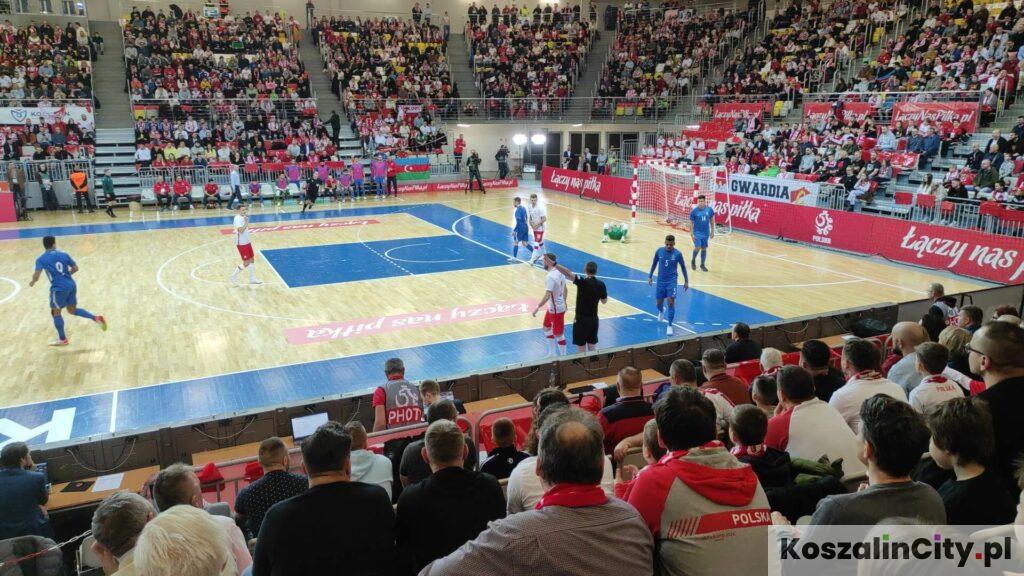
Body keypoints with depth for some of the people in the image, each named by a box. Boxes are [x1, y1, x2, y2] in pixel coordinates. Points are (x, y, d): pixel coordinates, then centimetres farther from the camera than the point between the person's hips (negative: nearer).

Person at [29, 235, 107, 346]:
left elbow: (36, 276, -11)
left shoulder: (41, 259, -3)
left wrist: (32, 282, 11)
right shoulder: (64, 254, 9)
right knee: (72, 310, 21)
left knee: (55, 312, 11)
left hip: (59, 288, -5)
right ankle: (96, 318, 3)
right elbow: (75, 268, 12)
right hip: (71, 285, 5)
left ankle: (62, 339, 17)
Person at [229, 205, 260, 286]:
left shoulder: (243, 217, 8)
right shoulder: (238, 218, -20)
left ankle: (252, 279, 23)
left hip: (247, 242, 10)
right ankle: (233, 277, 10)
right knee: (246, 263, -5)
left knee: (252, 259, 13)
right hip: (241, 244, -9)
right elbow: (241, 230, -31)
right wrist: (246, 222, -30)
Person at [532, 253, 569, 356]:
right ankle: (552, 353, 33)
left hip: (555, 309, -10)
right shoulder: (559, 272, 4)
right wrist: (563, 302, 26)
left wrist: (538, 307, -23)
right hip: (556, 307, 10)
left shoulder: (550, 276, -25)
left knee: (559, 335, 2)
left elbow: (547, 295, -30)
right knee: (547, 328, 24)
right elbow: (565, 289, 14)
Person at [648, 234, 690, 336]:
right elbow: (654, 264, 9)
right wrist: (650, 276, 12)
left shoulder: (678, 254, -10)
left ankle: (670, 326, -2)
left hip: (672, 281, -2)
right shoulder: (659, 251, -6)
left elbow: (683, 267, 4)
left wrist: (686, 281, 6)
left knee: (671, 302, -12)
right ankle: (661, 311, 49)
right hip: (661, 281, 2)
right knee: (658, 302, 10)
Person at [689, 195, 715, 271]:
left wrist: (712, 231, 7)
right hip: (697, 233, -3)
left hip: (706, 233, 3)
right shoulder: (694, 211, -13)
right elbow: (691, 223, -7)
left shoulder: (710, 210, -6)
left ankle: (702, 264, 27)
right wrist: (691, 234, -10)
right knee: (697, 248, -14)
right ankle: (693, 260, 14)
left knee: (704, 249, 11)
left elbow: (712, 221, 7)